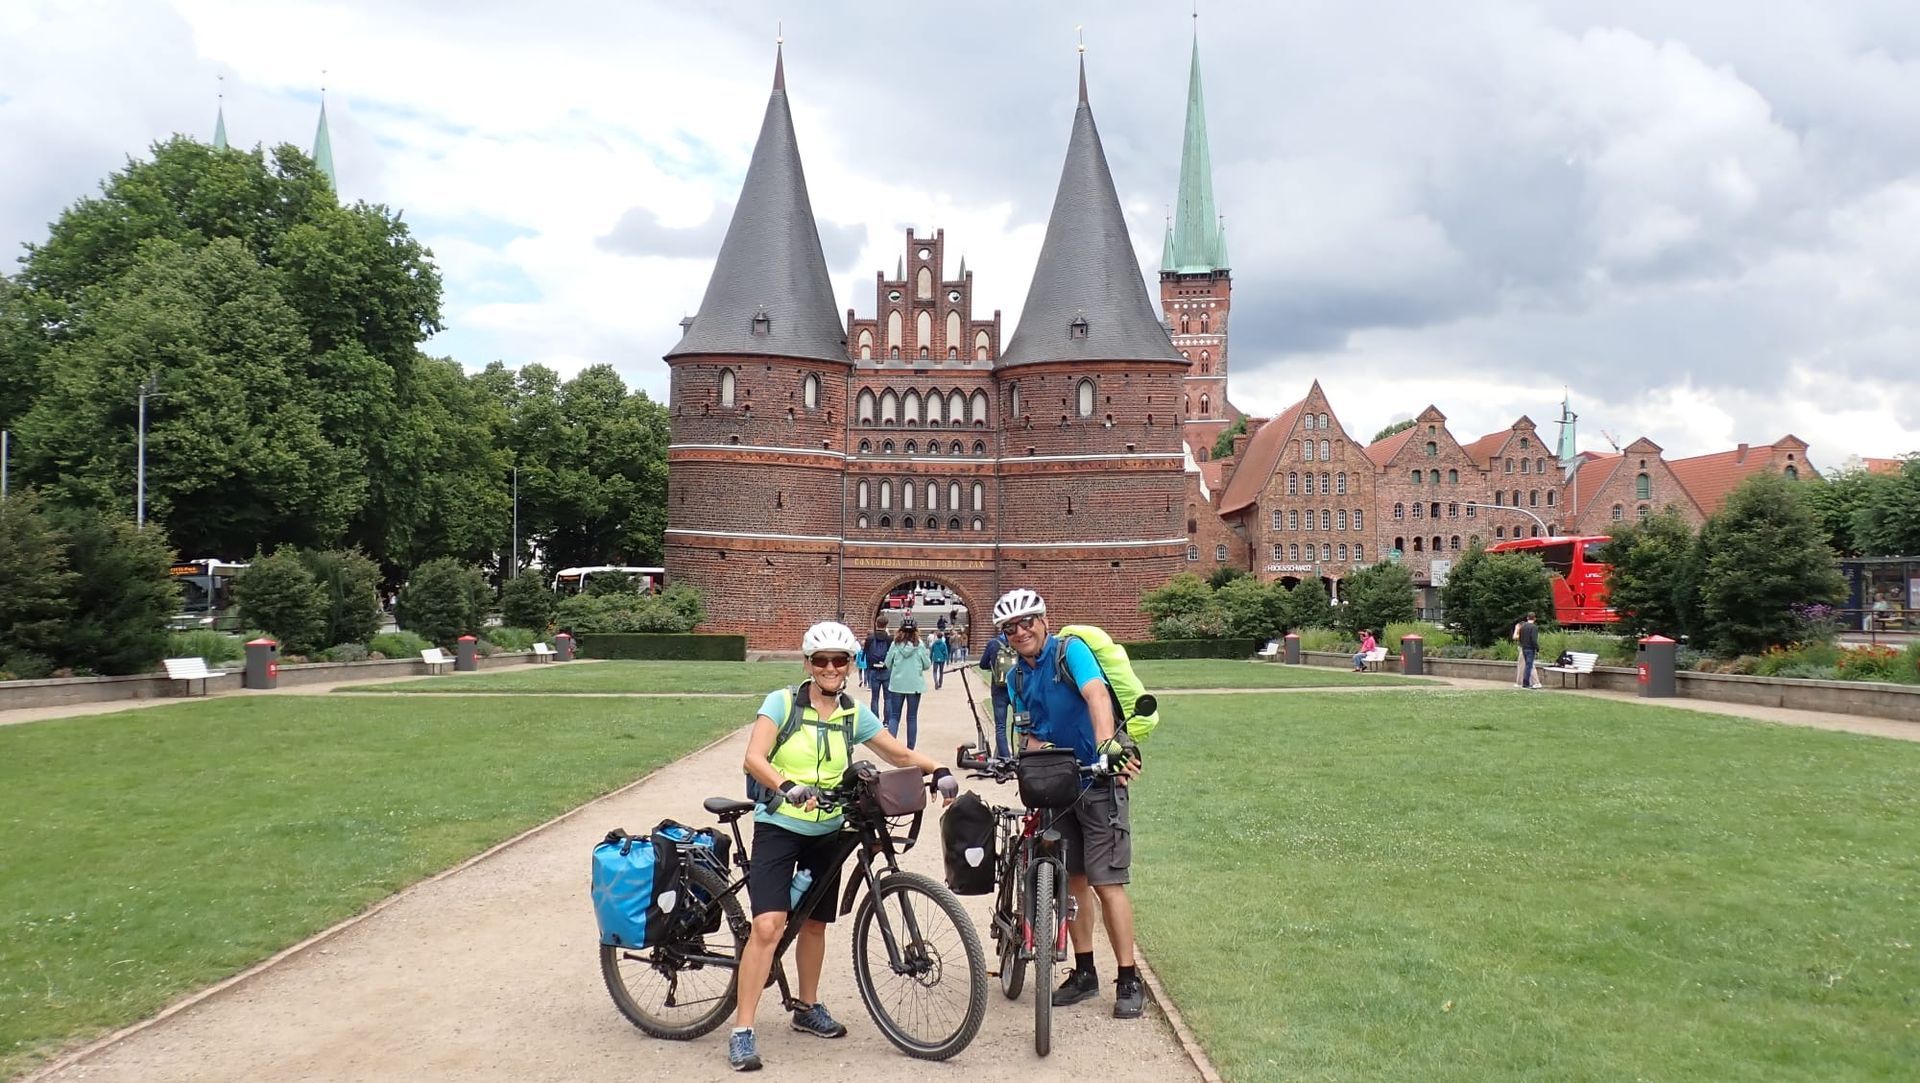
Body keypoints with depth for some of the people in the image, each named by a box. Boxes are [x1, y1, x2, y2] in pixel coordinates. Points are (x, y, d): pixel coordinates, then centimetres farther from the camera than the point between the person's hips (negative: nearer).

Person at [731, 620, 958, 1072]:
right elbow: (753, 758, -20)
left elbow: (901, 754, 6)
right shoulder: (782, 702, -9)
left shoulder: (854, 714, 2)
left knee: (815, 922, 17)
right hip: (779, 827, -4)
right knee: (769, 925, -16)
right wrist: (788, 787, -37)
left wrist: (940, 772, -12)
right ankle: (742, 1031, -9)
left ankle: (808, 1009, 37)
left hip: (826, 832, 5)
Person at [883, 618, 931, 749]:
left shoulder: (895, 644, -4)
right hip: (915, 685, -1)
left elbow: (888, 663, 2)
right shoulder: (919, 645, -7)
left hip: (897, 683, 1)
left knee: (894, 716, 7)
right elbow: (927, 665, 0)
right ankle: (910, 748, 12)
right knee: (912, 717, 9)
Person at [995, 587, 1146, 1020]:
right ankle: (1084, 973, 22)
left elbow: (1096, 695, -32)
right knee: (1072, 878, 11)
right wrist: (1037, 750, -18)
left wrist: (1106, 745, -50)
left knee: (1106, 882, -6)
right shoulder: (1017, 677, 6)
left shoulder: (1071, 651, -14)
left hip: (1098, 781, -6)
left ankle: (1129, 981, 4)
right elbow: (1032, 734, 7)